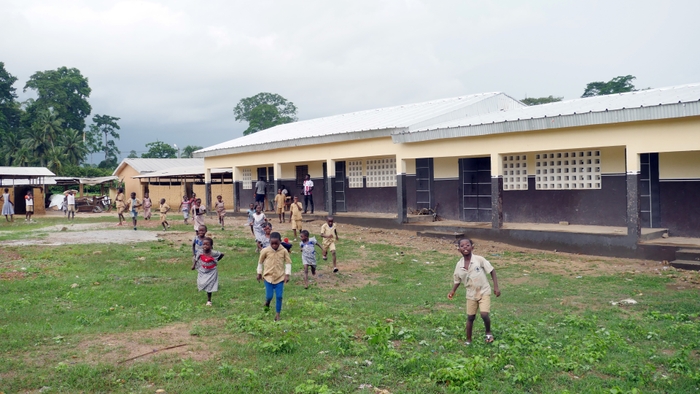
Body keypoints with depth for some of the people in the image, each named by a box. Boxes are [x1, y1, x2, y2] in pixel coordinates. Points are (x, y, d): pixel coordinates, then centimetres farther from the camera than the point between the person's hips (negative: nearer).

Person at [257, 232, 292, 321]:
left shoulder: (284, 251, -9)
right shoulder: (265, 251, -11)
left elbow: (288, 263, 0)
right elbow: (260, 262, 4)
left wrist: (287, 274, -5)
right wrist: (259, 273, 10)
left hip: (280, 277, 1)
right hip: (268, 277, 0)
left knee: (279, 296, 0)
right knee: (269, 296, 0)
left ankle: (278, 314, 15)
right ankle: (267, 302, 36)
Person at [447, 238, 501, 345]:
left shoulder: (479, 259, -17)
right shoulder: (459, 265, -7)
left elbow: (492, 271, -9)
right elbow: (457, 280, 7)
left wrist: (496, 287, -12)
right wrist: (453, 291, -9)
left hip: (484, 292, -3)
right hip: (471, 294, 3)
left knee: (484, 314, -18)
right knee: (470, 317, 10)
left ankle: (488, 332, 12)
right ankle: (468, 340, 26)